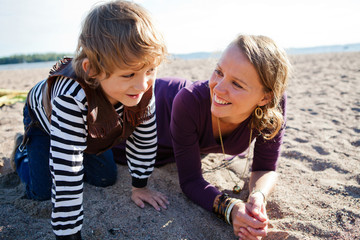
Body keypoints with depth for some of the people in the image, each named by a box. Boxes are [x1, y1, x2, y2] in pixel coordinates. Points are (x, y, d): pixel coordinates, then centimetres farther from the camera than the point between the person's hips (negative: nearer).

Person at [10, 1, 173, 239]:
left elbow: (144, 139, -17)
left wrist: (139, 186, -8)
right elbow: (66, 175, -45)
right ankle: (24, 149, 27)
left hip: (92, 128, 4)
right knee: (41, 191, -3)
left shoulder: (143, 88, -32)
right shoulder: (72, 96, -49)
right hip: (43, 119, -4)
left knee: (106, 178, 5)